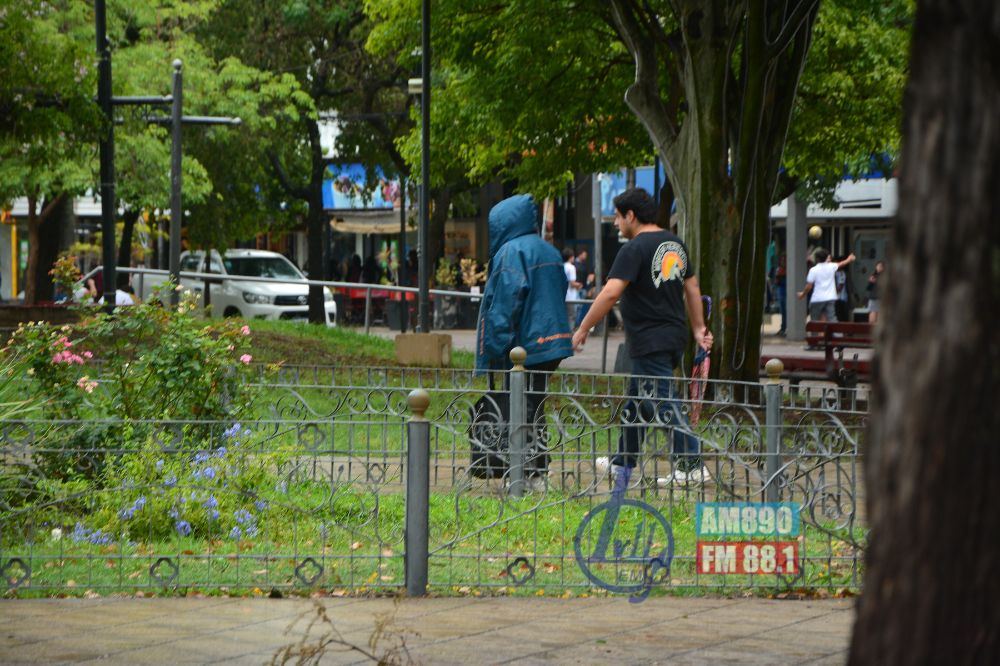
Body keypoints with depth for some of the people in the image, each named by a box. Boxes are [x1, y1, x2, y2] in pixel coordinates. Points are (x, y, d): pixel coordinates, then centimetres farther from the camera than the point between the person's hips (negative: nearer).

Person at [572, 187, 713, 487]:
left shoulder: (636, 248, -15)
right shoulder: (675, 244, 12)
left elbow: (610, 293, -22)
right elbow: (692, 288, 17)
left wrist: (583, 329, -16)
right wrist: (698, 328, 22)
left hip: (650, 340, -9)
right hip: (674, 335, 9)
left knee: (661, 402, -6)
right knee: (637, 399, 18)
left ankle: (691, 465, -9)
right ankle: (623, 461, 27)